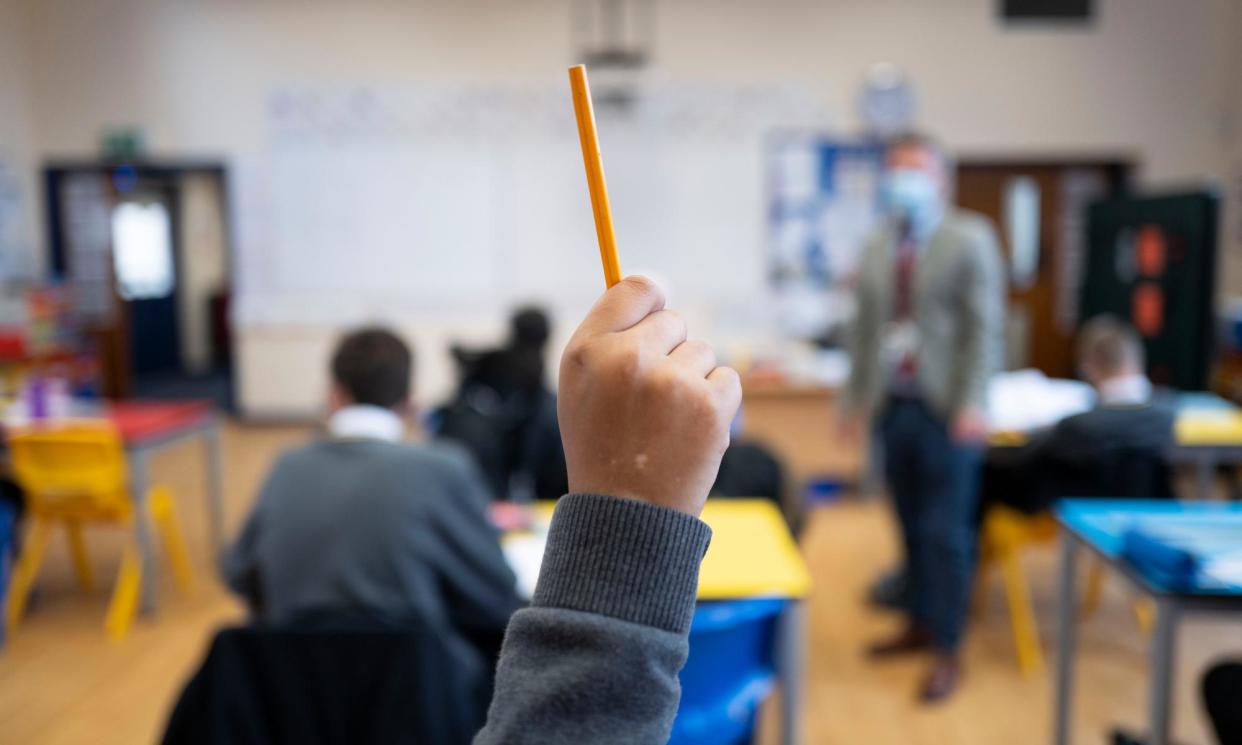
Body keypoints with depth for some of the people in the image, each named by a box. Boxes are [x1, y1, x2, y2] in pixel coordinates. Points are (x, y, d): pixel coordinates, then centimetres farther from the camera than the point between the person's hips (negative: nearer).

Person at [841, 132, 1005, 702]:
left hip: (945, 409, -5)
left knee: (945, 532, -1)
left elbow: (984, 326, -9)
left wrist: (971, 404, -17)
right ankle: (920, 624, 27)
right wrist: (856, 398, 12)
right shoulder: (878, 248, 13)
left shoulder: (970, 239, -2)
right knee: (911, 527, 13)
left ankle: (947, 649, 10)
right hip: (893, 404, 5)